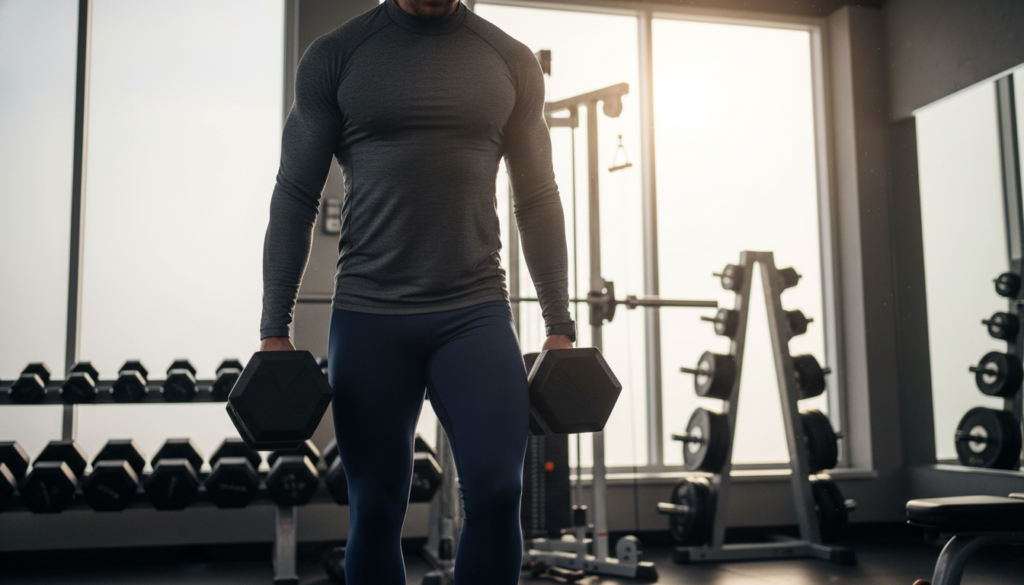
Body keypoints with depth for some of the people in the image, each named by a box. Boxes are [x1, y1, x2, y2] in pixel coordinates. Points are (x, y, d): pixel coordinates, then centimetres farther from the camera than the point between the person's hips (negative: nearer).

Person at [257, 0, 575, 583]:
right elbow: (295, 196, 5)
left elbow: (539, 199, 10)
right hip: (369, 316, 0)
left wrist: (560, 327, 6)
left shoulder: (513, 62, 8)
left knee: (498, 492, -12)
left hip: (477, 311, 1)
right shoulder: (334, 56, 5)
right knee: (375, 512, 5)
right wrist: (275, 330, 0)